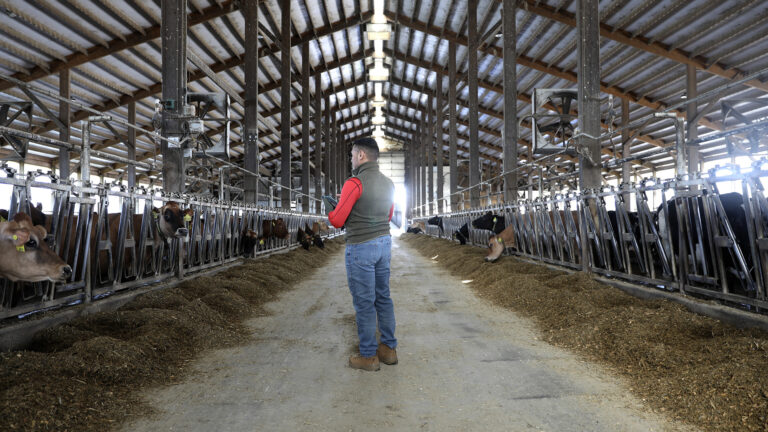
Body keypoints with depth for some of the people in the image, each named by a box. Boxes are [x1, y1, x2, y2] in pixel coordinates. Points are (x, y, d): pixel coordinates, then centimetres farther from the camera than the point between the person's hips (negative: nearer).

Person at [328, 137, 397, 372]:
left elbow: (337, 221, -13)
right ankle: (389, 348, 23)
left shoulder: (354, 183, -16)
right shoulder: (388, 183, 9)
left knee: (364, 302, 1)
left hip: (361, 247, -8)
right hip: (384, 243, 8)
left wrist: (331, 212, 8)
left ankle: (368, 356, 10)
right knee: (383, 297, 14)